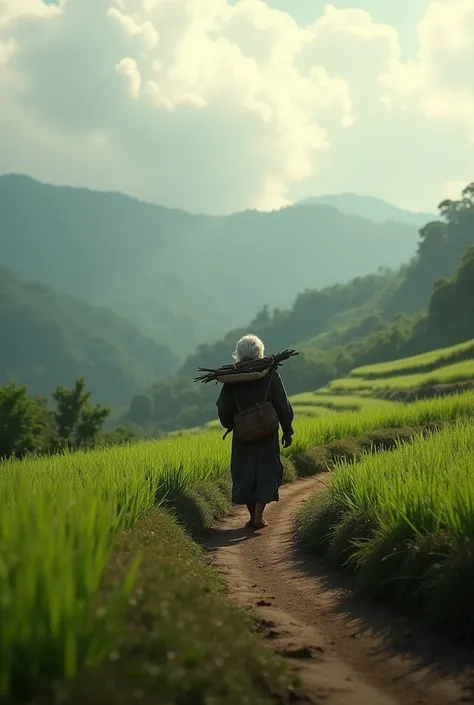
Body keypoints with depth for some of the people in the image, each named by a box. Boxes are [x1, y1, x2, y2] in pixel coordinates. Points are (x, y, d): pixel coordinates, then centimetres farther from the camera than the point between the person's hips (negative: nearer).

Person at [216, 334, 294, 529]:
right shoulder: (270, 375, -10)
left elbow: (223, 408, -1)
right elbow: (283, 406, -7)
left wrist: (229, 426, 18)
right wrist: (287, 431, 3)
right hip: (267, 433, -1)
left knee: (245, 473, 14)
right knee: (266, 472, 7)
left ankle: (252, 515, 17)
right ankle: (258, 516, -3)